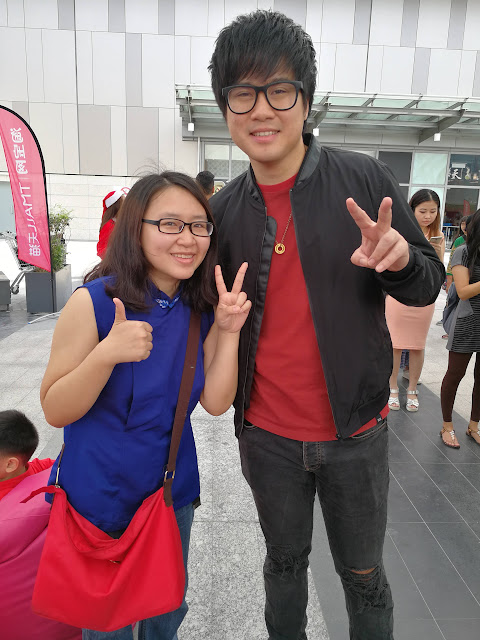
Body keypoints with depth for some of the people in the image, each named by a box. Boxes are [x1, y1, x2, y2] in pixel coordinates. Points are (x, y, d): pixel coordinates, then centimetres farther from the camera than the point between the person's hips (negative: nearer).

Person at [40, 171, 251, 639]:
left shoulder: (203, 309, -6)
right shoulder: (95, 303, -21)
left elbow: (215, 402, -8)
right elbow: (55, 411, -18)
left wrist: (228, 332, -20)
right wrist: (107, 354, -34)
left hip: (173, 490, 5)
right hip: (100, 495, -4)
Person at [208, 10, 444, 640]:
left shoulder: (365, 180, -10)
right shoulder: (222, 210, -2)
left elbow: (430, 283, -5)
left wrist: (400, 261, -26)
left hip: (354, 431, -1)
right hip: (268, 437, 2)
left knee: (363, 574, 19)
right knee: (285, 562, 24)